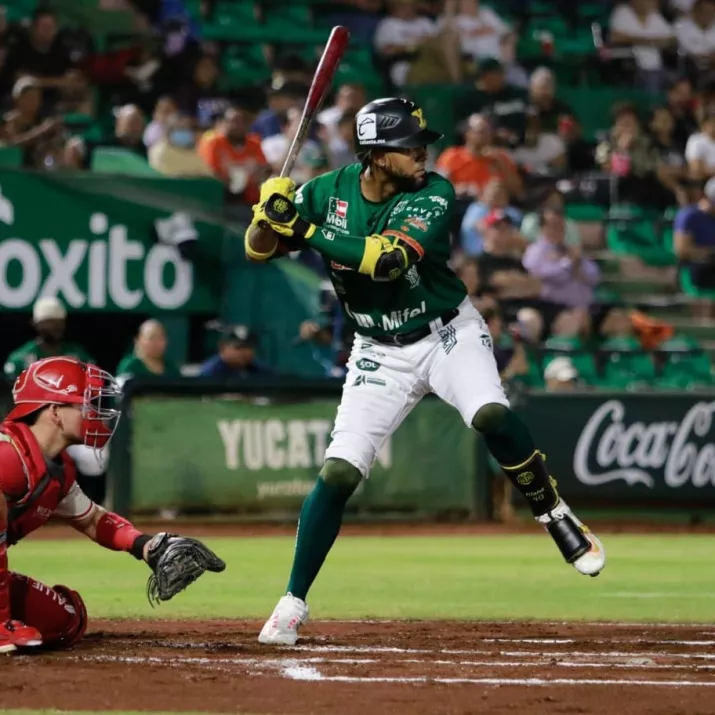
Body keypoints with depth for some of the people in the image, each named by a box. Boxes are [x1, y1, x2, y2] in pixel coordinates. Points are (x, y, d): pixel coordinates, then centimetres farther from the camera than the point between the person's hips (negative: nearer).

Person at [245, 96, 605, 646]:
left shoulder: (433, 196, -19)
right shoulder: (330, 192, -8)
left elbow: (389, 258, -34)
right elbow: (258, 249, -4)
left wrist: (305, 230, -33)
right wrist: (270, 211, -27)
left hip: (448, 333, -2)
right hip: (381, 353, 2)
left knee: (490, 415, -30)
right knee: (339, 472, -8)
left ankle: (560, 521, -9)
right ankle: (293, 603, 3)